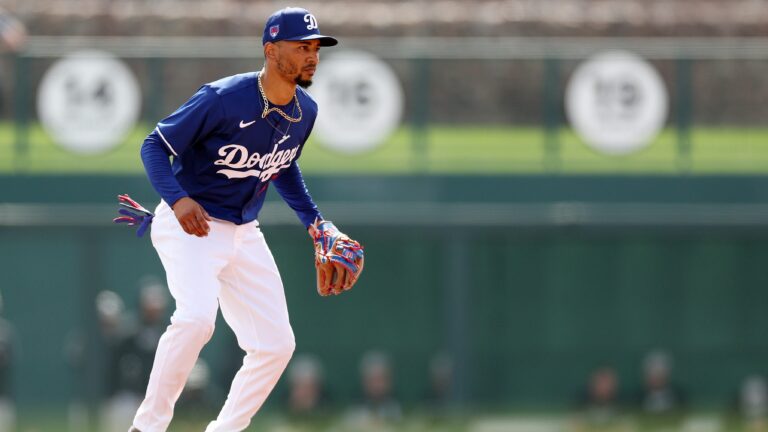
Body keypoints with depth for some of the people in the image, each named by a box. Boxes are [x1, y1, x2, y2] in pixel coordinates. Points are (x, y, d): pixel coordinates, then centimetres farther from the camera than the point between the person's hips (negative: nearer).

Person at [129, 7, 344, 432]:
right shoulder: (223, 98, -22)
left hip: (243, 234, 7)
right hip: (189, 224, -7)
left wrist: (313, 219, 12)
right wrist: (177, 199, -32)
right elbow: (155, 146, -17)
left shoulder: (305, 111, 1)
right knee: (196, 318, -31)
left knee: (277, 344, 2)